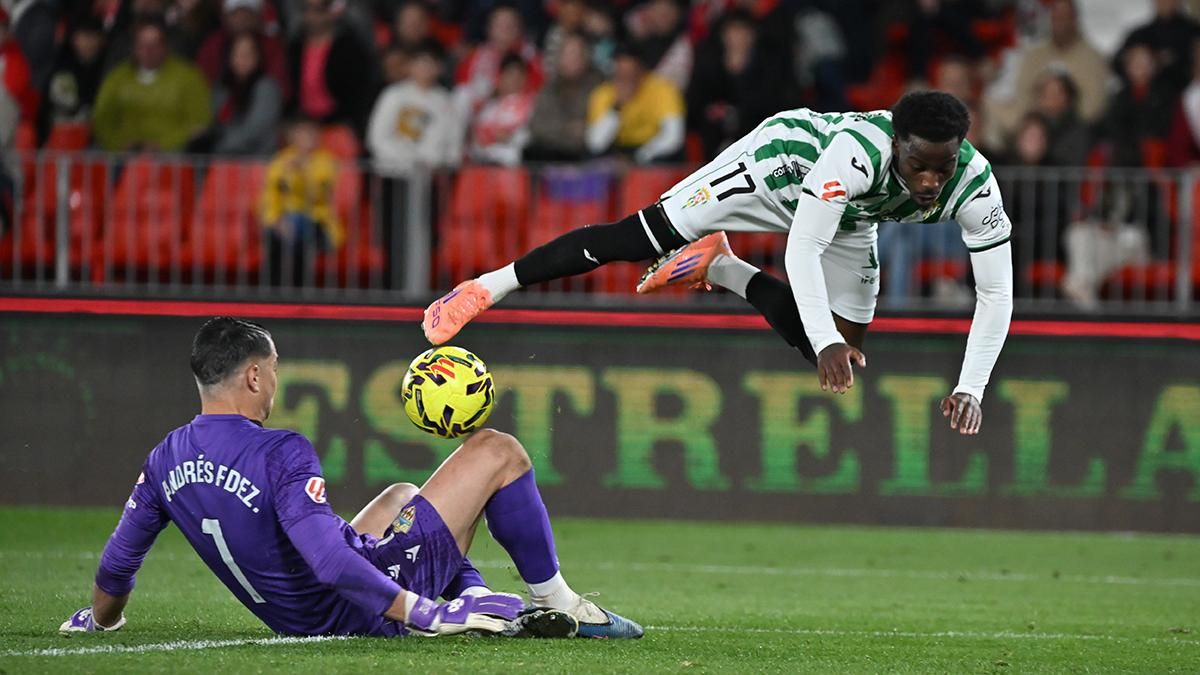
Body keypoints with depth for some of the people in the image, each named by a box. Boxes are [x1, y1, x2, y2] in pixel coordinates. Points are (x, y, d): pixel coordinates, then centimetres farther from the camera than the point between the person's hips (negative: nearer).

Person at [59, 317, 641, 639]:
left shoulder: (164, 460, -4)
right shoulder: (281, 454, -26)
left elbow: (116, 566, 6)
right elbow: (330, 562, -36)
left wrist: (99, 621, 27)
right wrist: (423, 614, -31)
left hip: (295, 616, 8)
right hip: (366, 608, -8)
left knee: (401, 496, 35)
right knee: (497, 452, 2)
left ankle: (477, 598, 21)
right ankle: (555, 605, 13)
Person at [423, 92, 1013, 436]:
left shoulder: (975, 186, -34)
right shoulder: (860, 150, -46)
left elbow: (996, 294, -28)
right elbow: (802, 249, -47)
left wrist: (971, 389, -39)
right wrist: (827, 341, -59)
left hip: (849, 220, 5)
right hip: (784, 159, -5)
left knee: (843, 352, 5)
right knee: (640, 238, -11)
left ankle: (719, 270, 25)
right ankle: (487, 288, 1)